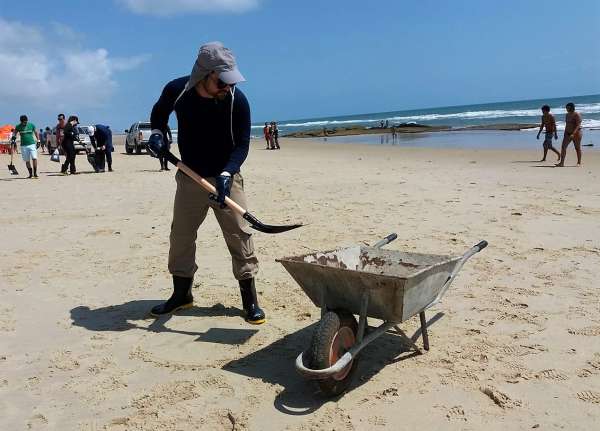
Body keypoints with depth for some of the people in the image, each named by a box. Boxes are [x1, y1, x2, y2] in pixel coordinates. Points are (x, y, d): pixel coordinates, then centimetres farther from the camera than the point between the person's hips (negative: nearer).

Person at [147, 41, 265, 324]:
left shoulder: (237, 100, -19)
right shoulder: (177, 90, -13)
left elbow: (242, 145, -15)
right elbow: (159, 112, 11)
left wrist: (226, 175, -29)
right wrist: (157, 132, -8)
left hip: (226, 177, -2)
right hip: (189, 177, 3)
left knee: (239, 236, -8)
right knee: (181, 236, 10)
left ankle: (250, 300, 3)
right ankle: (181, 295, 28)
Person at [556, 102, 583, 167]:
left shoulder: (577, 115, -12)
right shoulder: (567, 115, 11)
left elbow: (578, 125, -20)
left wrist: (573, 134, -31)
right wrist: (565, 134, 18)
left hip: (576, 133, -7)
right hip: (567, 133, 7)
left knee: (577, 148, 3)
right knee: (563, 147, -7)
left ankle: (579, 163, 13)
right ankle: (562, 163, -11)